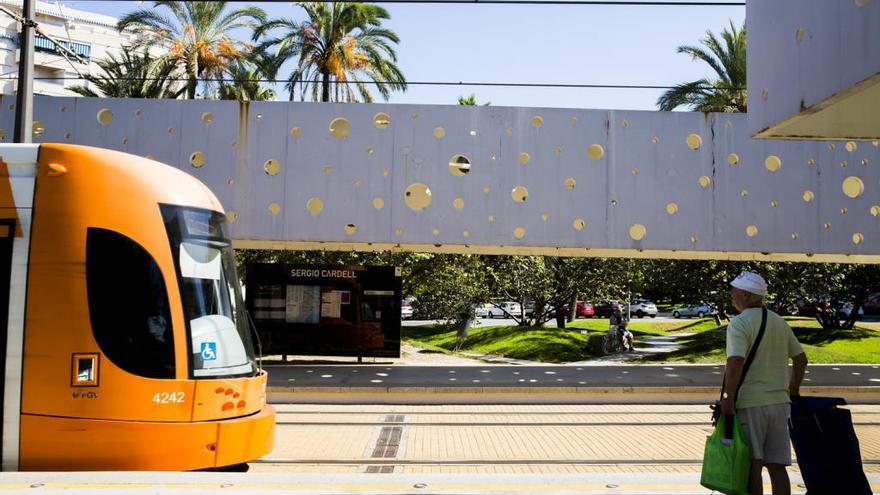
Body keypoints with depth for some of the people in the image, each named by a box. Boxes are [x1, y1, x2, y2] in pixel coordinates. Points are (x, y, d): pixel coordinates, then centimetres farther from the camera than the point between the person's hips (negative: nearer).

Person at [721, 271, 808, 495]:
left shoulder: (739, 323, -11)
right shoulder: (779, 322, 12)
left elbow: (735, 362, -23)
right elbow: (801, 359, 17)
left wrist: (727, 398, -20)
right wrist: (793, 391, 27)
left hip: (749, 402, -7)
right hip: (778, 401, 7)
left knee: (751, 466, -2)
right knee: (777, 466, 10)